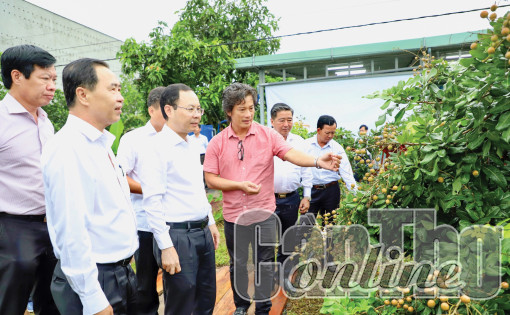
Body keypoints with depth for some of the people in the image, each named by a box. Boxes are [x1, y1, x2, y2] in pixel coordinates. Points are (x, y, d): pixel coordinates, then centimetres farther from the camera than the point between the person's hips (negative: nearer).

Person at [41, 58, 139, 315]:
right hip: (93, 280, -8)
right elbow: (71, 232, -23)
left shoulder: (101, 144, 9)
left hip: (122, 273, 8)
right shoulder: (67, 149, -20)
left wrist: (126, 255, 16)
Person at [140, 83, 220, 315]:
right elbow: (152, 201, -19)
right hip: (178, 236, -8)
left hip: (203, 232, 8)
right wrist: (166, 247, -20)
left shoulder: (190, 146, 12)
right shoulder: (158, 148, -14)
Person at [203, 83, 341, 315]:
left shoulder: (267, 135, -5)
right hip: (233, 215, 1)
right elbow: (210, 180, -4)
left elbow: (290, 153, -17)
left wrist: (317, 161, -35)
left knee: (265, 266, 11)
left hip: (263, 215, -1)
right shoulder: (217, 143, -3)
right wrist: (240, 185, -17)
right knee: (238, 265, 19)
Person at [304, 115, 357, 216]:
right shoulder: (305, 145, -1)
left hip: (331, 190, 1)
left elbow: (346, 171, -4)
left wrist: (355, 192, -13)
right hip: (310, 190, -1)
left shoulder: (337, 148, 0)